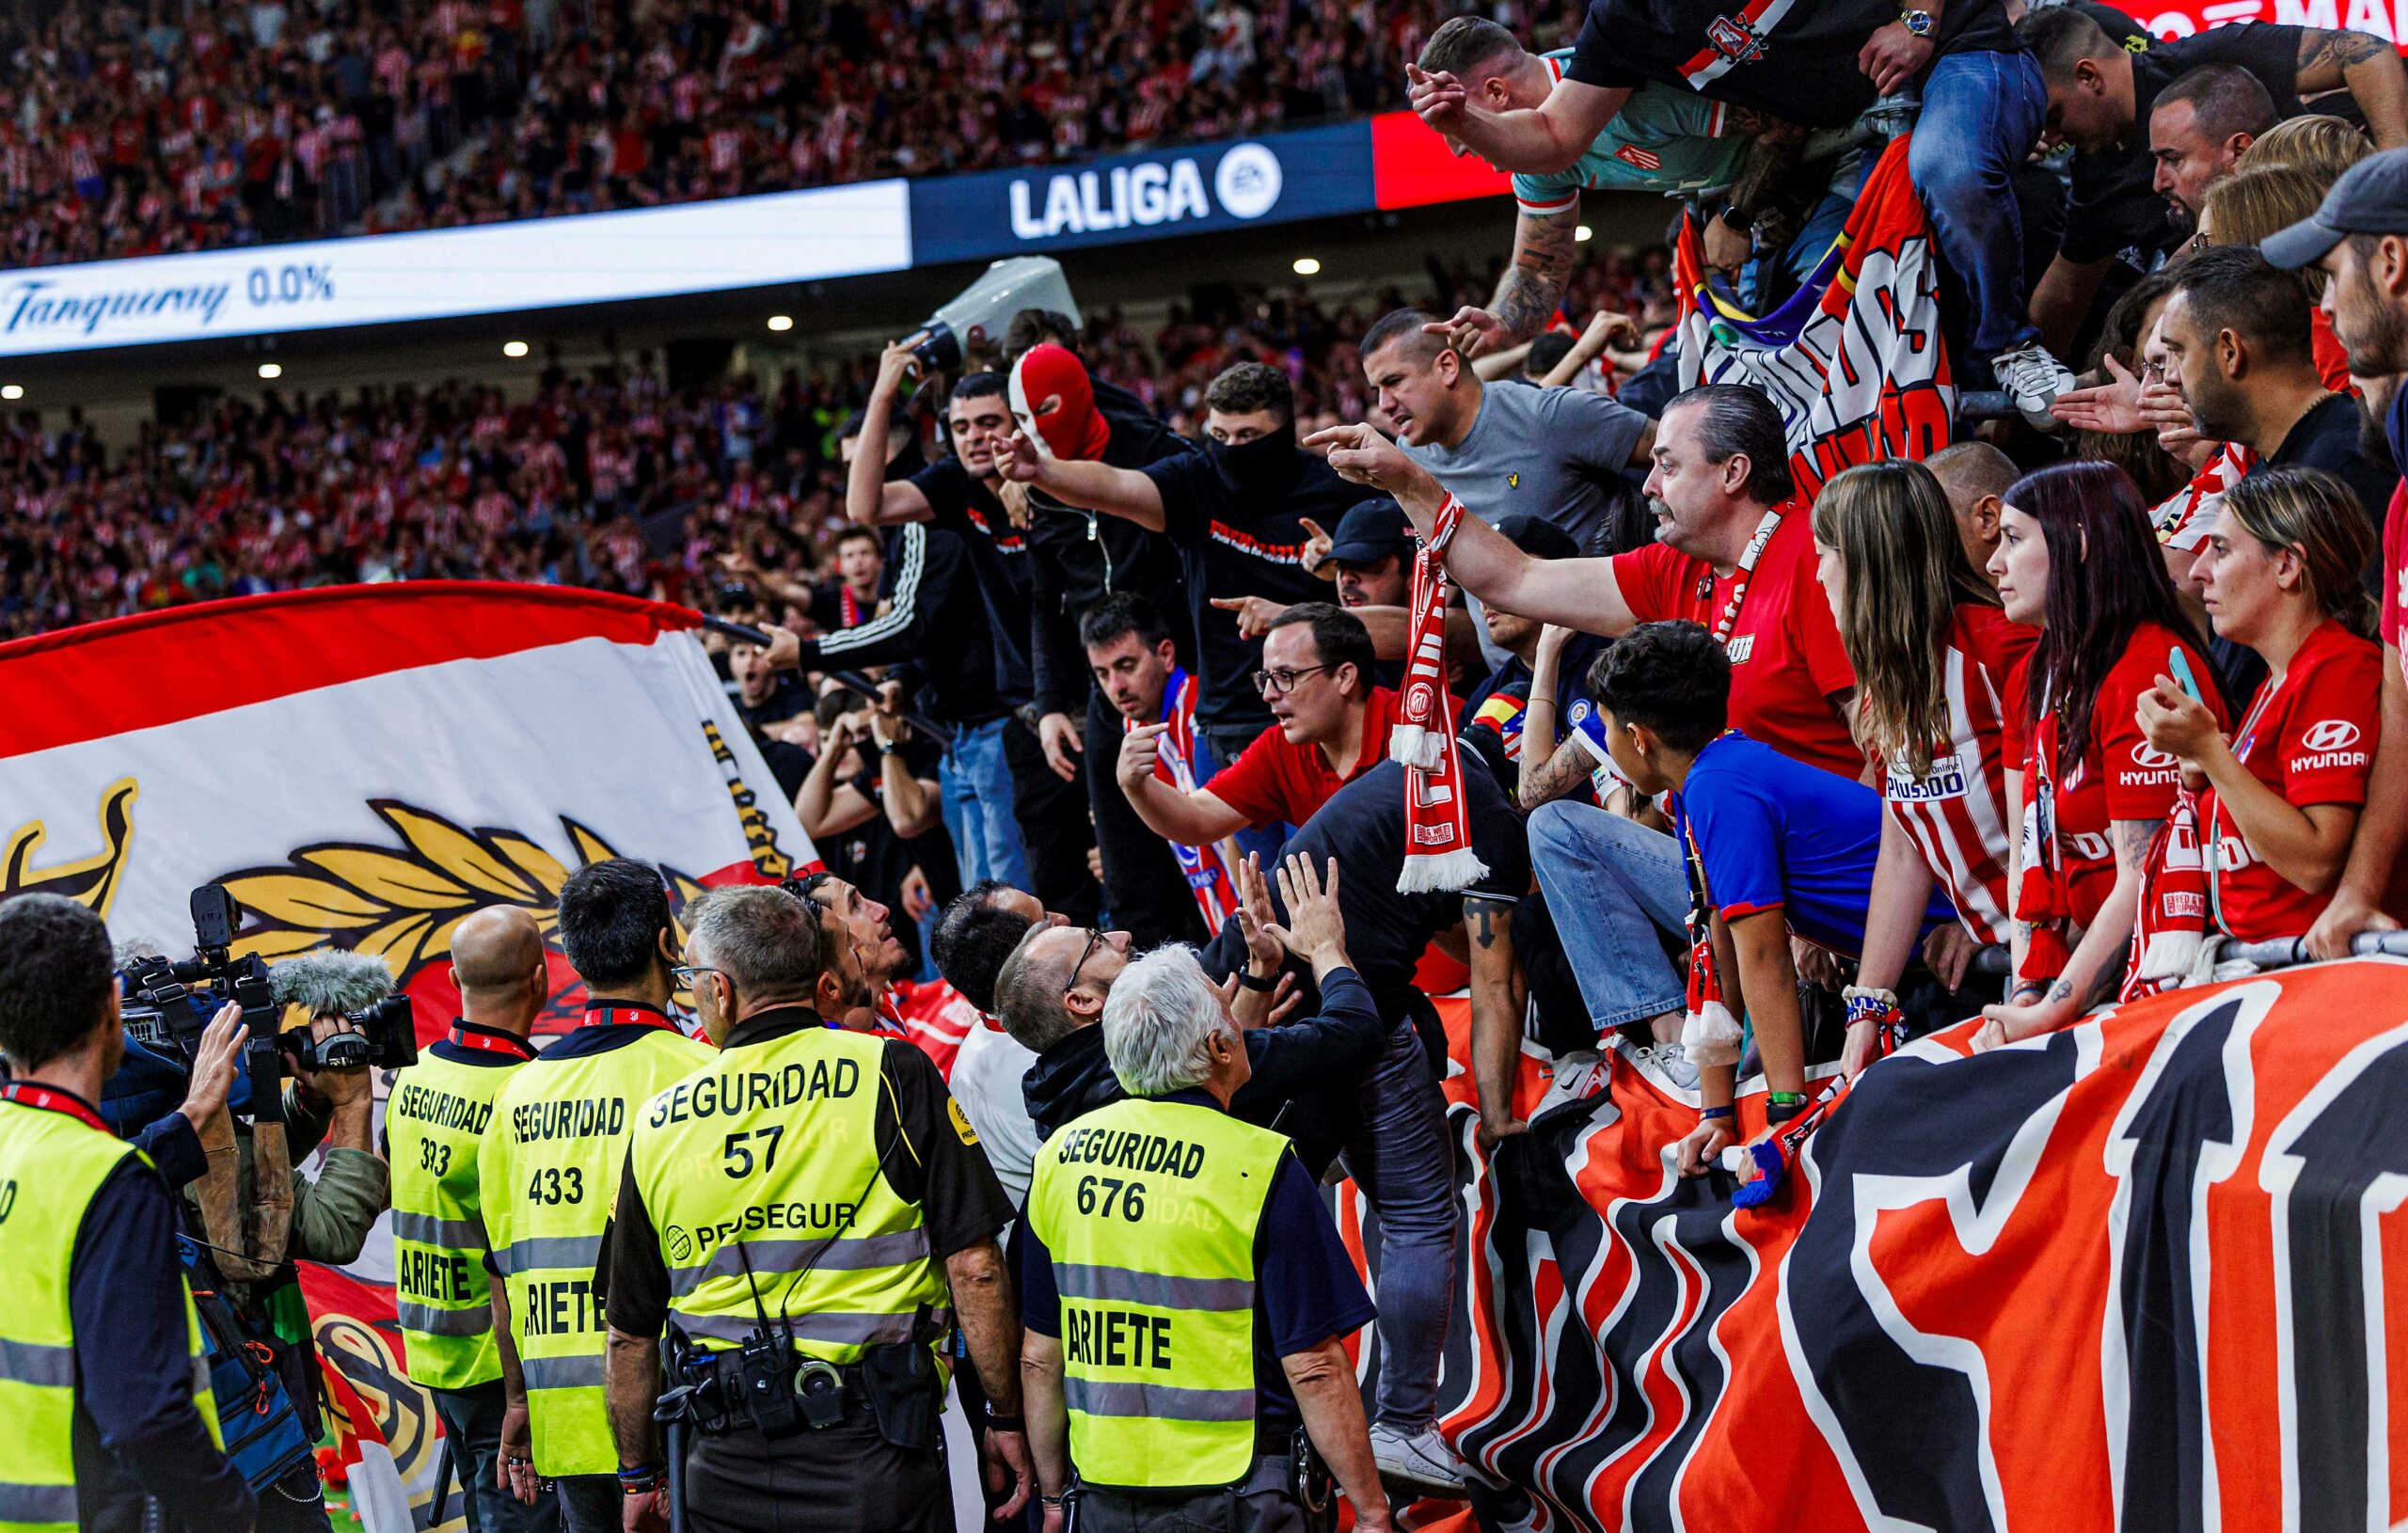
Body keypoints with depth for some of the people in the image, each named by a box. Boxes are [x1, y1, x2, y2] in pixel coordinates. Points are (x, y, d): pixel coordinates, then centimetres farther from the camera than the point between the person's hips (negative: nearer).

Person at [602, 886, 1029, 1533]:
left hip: (725, 1476, 3)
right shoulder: (892, 1075, -5)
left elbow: (630, 1333, 11)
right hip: (873, 1452, -2)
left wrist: (639, 1475, 23)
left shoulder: (656, 1123, 4)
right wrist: (1006, 1419, 2)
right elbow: (974, 1267, -9)